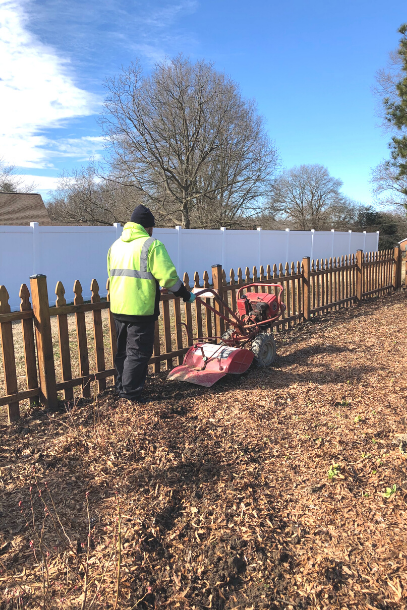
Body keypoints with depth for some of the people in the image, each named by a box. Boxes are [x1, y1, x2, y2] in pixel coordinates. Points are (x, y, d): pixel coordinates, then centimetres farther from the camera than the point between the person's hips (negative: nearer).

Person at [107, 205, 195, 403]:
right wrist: (186, 295, -4)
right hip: (140, 309, -8)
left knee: (123, 350, 19)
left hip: (118, 307, 8)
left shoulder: (115, 245, 14)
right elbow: (168, 277, -16)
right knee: (139, 352, 2)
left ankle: (122, 387, 29)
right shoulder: (151, 245, -10)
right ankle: (130, 392, 6)